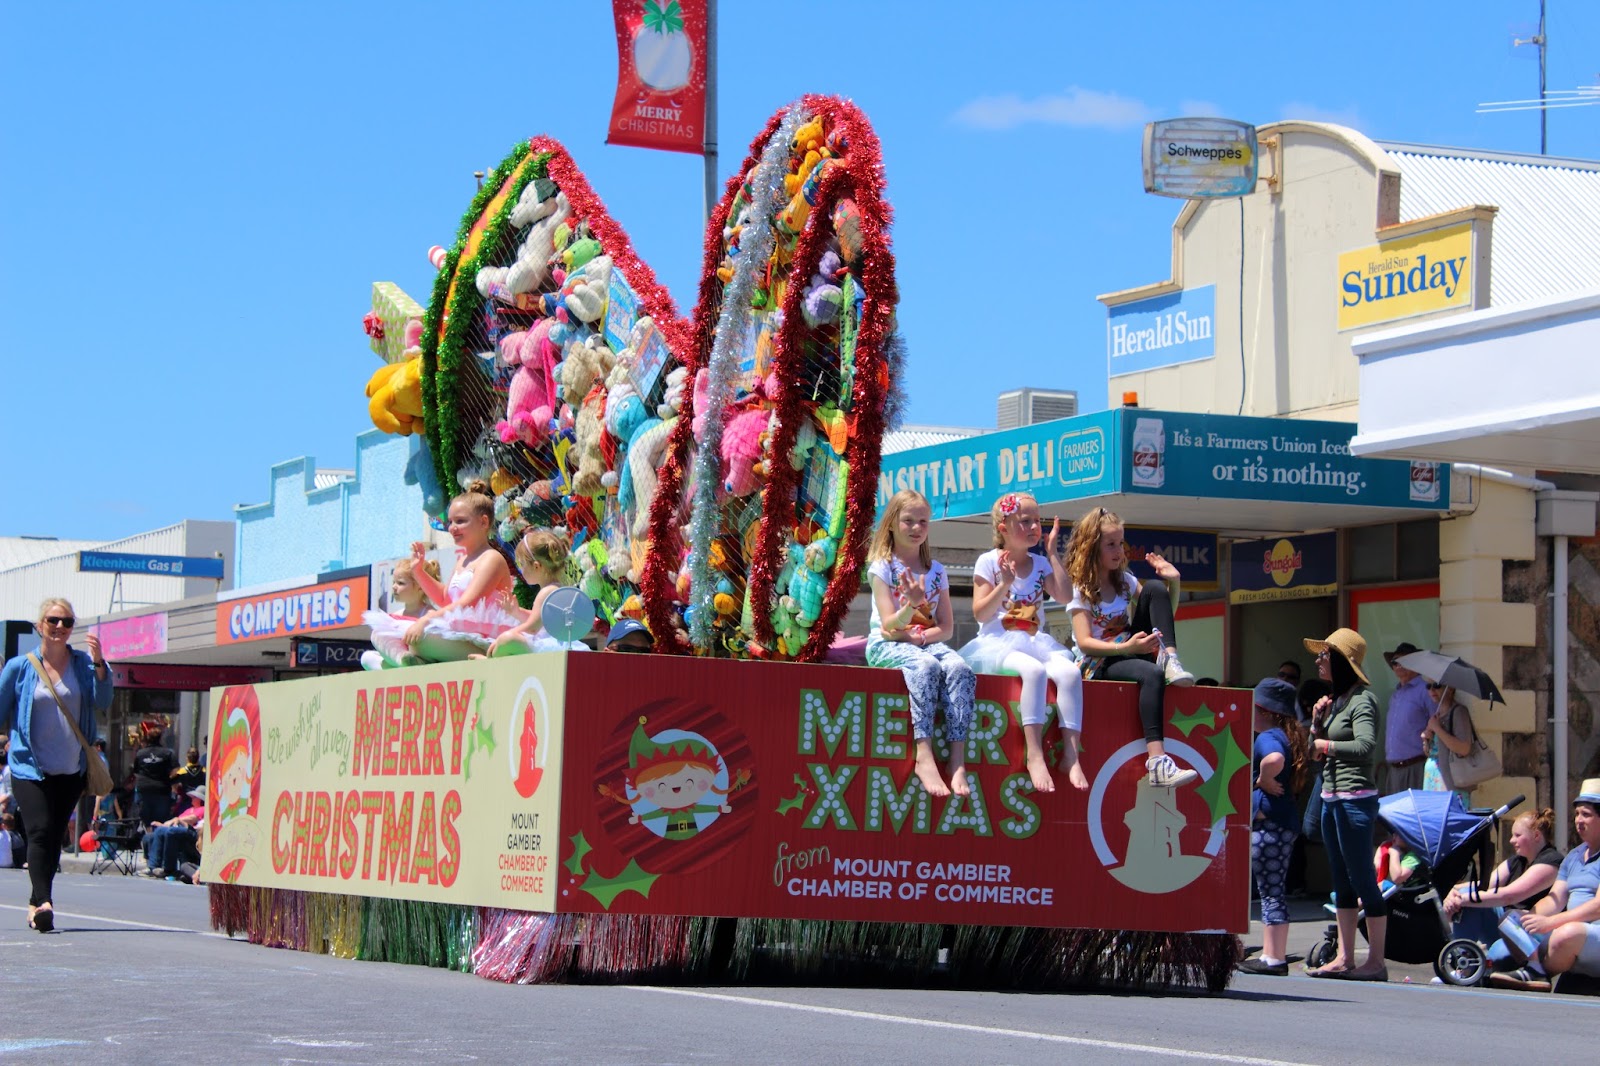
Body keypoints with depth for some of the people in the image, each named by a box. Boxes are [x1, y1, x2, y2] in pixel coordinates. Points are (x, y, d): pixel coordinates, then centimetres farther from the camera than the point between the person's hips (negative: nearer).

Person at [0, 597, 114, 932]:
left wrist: (99, 664, -23)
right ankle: (43, 902, -29)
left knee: (55, 837, 7)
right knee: (40, 830, -18)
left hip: (71, 770, 3)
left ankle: (36, 904, 18)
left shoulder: (83, 664, 3)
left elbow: (103, 702, -10)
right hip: (30, 767, -3)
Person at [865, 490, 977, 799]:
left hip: (927, 642, 4)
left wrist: (921, 637, -11)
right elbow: (890, 625, -10)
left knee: (959, 668, -29)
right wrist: (912, 606, -29)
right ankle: (925, 756, -44)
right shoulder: (882, 567, 1)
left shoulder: (936, 571, 14)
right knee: (926, 666, -37)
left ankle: (957, 760, -36)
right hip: (886, 646, -4)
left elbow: (947, 628, 9)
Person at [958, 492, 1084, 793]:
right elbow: (980, 613, -3)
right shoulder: (989, 562, 3)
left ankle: (1070, 754, -30)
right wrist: (1004, 584, -16)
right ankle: (1035, 755, -38)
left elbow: (1064, 596, -1)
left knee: (1069, 671, -28)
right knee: (1033, 670, -37)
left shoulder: (1040, 565, 15)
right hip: (997, 644, -4)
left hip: (1035, 642, 4)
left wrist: (1052, 553, 2)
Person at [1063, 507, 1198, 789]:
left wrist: (1173, 583, -1)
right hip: (1099, 665, -6)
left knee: (1155, 587, -8)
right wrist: (1126, 648, -30)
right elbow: (1084, 642, -16)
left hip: (1130, 652, 6)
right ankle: (1157, 761, -53)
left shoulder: (1125, 581, 14)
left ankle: (1170, 659, -23)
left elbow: (1164, 615, 16)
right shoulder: (1081, 590, -5)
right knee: (1152, 675, -40)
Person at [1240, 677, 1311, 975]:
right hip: (1283, 821, 10)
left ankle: (1275, 959, -5)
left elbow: (1274, 759, -35)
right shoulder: (1288, 736, 16)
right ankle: (1271, 955, 16)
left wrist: (1264, 781, -18)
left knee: (1270, 892, -7)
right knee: (1274, 892, 12)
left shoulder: (1268, 737, -14)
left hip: (1269, 823, -10)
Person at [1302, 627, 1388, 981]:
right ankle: (1344, 958, 15)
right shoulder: (1335, 699, 15)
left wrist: (1327, 745, -11)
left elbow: (1365, 746, -25)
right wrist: (1318, 722, 2)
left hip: (1355, 799, -10)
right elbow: (1315, 750, 19)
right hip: (1331, 797, 10)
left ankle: (1376, 962, -3)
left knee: (1362, 880, -6)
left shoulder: (1362, 699, -11)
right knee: (1342, 882, 11)